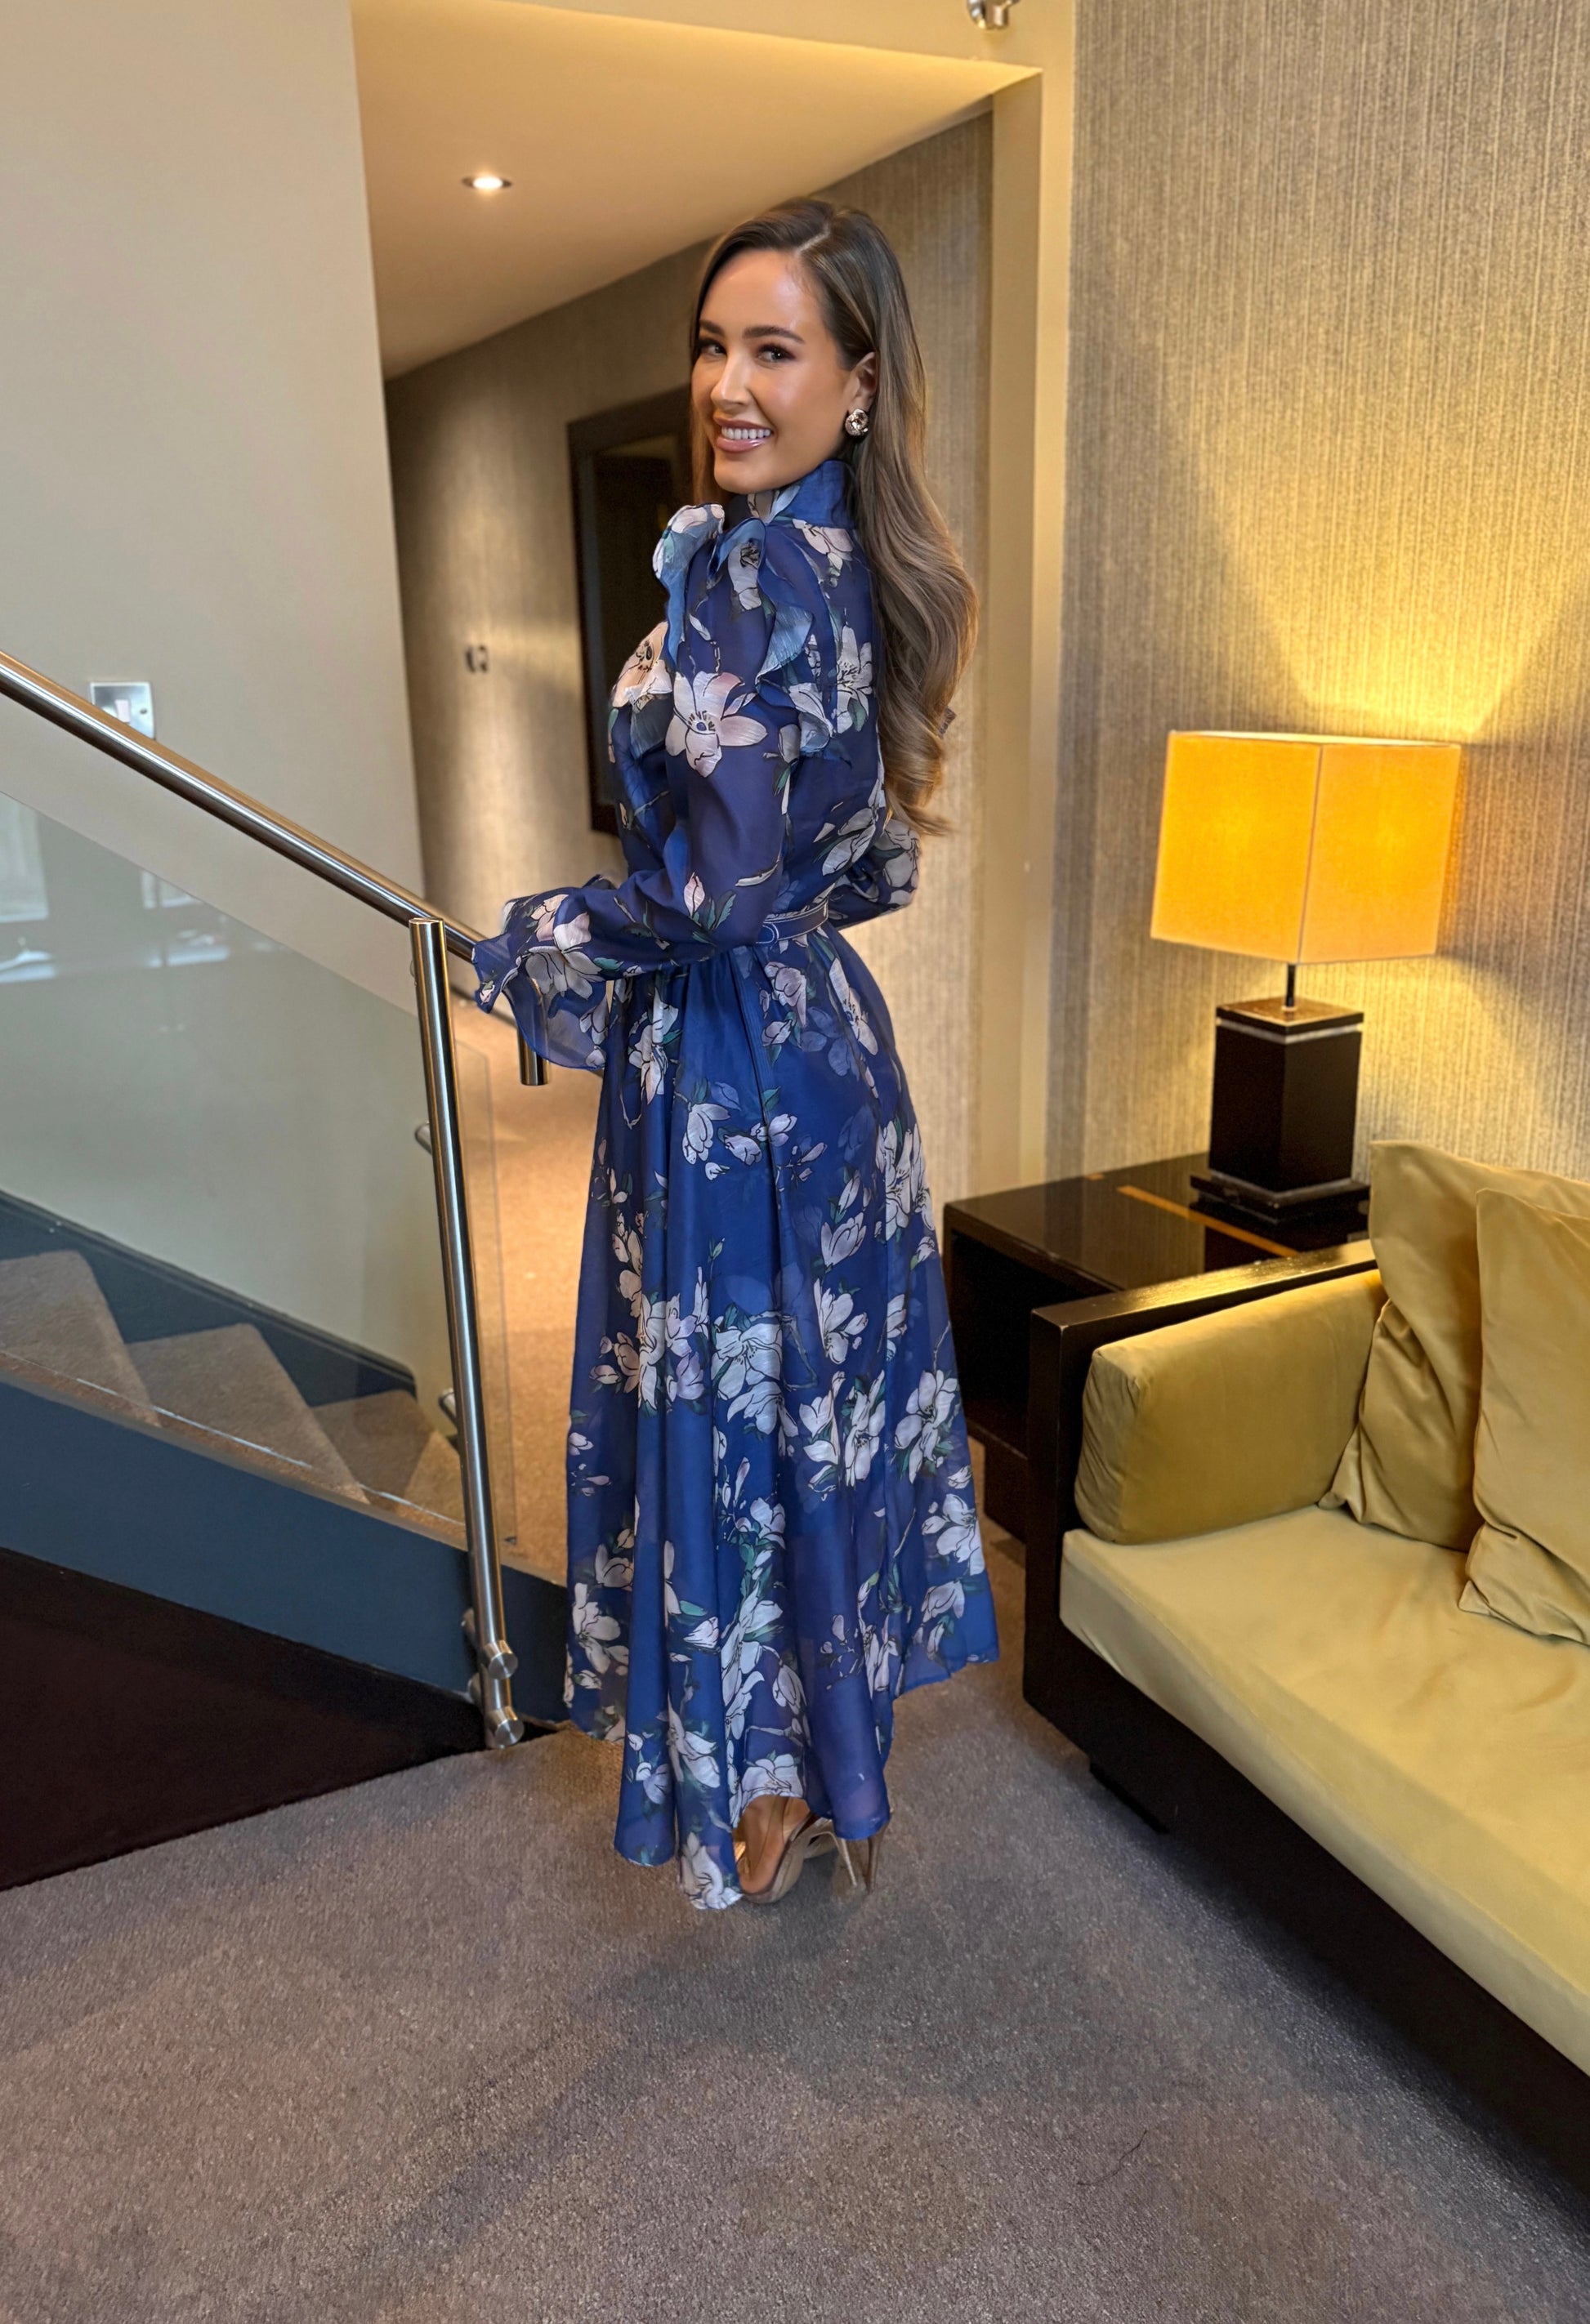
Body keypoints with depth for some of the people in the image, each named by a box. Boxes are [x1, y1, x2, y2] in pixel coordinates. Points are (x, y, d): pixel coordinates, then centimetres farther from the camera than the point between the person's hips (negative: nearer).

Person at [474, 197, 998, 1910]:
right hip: (822, 1023, 10)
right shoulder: (854, 569, 10)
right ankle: (837, 1756, 39)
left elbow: (715, 884, -25)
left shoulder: (752, 570, -20)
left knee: (735, 1401, 6)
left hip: (729, 1060, -10)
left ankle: (775, 1791, 27)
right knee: (817, 1389, 19)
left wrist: (535, 944, -11)